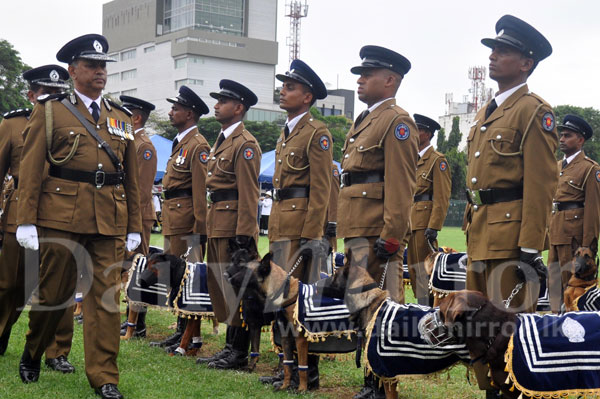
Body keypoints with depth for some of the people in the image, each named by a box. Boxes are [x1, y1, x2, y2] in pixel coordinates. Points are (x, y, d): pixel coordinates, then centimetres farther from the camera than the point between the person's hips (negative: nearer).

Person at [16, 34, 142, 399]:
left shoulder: (122, 118, 16)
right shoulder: (50, 111, 6)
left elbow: (132, 178, 16)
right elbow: (30, 170, 1)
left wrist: (134, 228, 12)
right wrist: (26, 221, -6)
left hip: (110, 221, 3)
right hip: (62, 216, -3)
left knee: (106, 296, 0)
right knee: (54, 291, 5)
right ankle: (32, 353, 31)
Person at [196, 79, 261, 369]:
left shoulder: (245, 144, -11)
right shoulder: (221, 141, 20)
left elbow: (248, 193, -17)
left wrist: (243, 235, -21)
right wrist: (209, 227, 17)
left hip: (233, 226, -10)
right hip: (217, 225, 10)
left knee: (235, 288, -5)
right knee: (219, 287, 13)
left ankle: (239, 353, 2)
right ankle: (230, 346, 22)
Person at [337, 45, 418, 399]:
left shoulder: (397, 122, -8)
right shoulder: (364, 122, 21)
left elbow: (400, 186, -16)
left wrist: (390, 236, -22)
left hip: (377, 233, -10)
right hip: (357, 231, 10)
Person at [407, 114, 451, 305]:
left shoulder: (437, 160, -5)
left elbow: (442, 198, -12)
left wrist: (434, 226, -19)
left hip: (425, 222, -9)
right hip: (411, 222, 9)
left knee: (423, 269, -8)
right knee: (413, 267, 10)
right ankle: (421, 305, 17)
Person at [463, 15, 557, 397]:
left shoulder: (533, 111, -8)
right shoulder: (486, 113, 18)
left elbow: (541, 185, -15)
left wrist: (530, 248, -19)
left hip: (510, 235, -9)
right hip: (481, 236, 9)